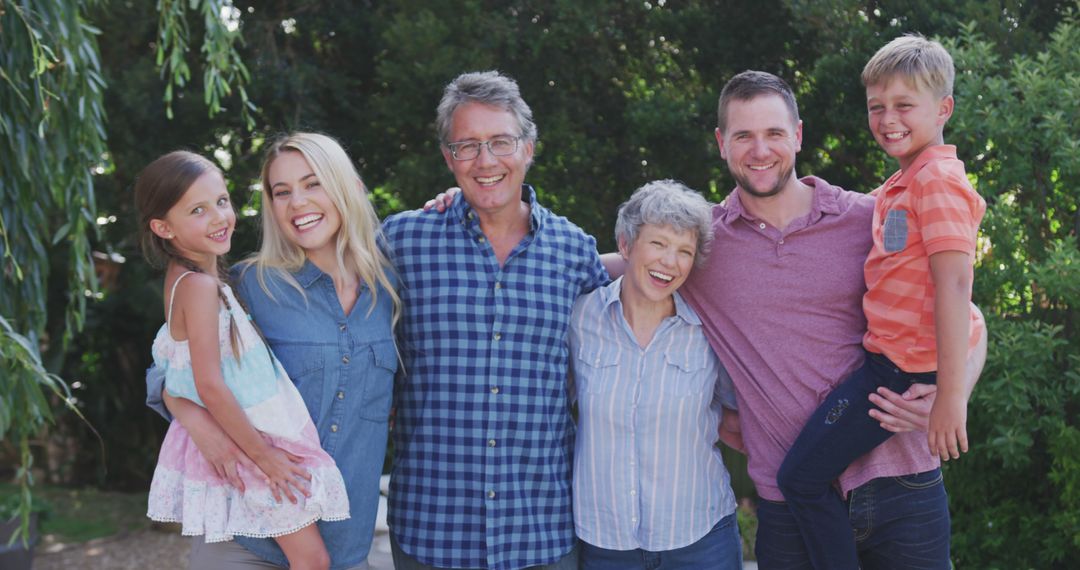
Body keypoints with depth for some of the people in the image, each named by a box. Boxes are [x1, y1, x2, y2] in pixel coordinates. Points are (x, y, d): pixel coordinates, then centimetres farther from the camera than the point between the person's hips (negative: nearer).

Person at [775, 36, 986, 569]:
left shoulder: (938, 180, -17)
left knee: (801, 477, -8)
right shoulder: (900, 185, 15)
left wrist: (950, 395, -28)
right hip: (888, 357, 11)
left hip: (904, 368, -11)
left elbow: (953, 285, -24)